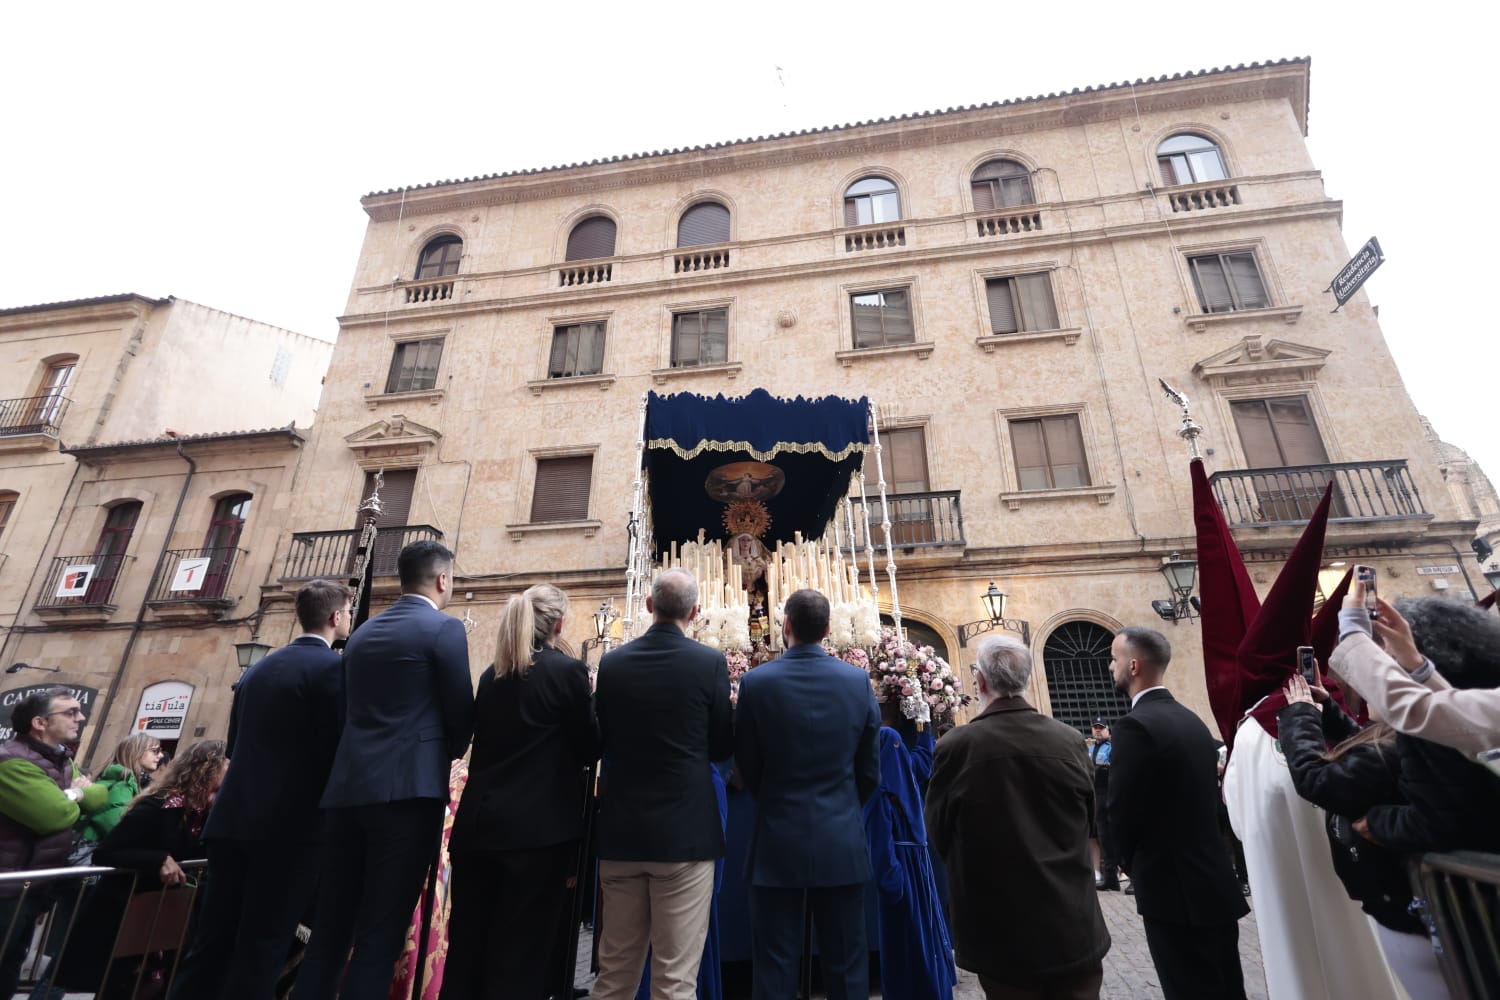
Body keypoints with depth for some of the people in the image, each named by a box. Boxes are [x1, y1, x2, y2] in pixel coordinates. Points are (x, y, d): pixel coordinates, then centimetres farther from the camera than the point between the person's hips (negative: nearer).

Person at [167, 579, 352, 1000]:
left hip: (233, 817, 7)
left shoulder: (258, 667, 12)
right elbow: (336, 749, -14)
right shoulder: (332, 666, -12)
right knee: (262, 947, 2)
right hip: (292, 823, -7)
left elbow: (235, 746, 16)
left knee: (211, 939, 14)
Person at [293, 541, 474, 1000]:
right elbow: (461, 712, -6)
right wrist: (447, 755, 16)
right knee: (381, 932, 0)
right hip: (407, 788, -7)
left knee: (330, 925, 15)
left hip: (347, 786, 7)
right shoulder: (444, 628, -7)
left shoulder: (362, 632, 14)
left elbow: (353, 709, 17)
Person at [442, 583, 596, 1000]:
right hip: (538, 827, -6)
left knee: (468, 939, 17)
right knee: (521, 946, 6)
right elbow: (588, 746, -4)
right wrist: (587, 698, 11)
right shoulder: (567, 669, -12)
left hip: (478, 822, 6)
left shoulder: (492, 674, 6)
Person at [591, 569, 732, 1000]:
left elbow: (601, 741, 5)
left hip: (621, 831, 4)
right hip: (685, 831, -3)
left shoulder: (612, 662, -4)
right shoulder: (709, 662, -12)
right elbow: (722, 746, -4)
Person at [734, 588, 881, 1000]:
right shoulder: (859, 680, -5)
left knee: (774, 962, 11)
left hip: (778, 839, -1)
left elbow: (747, 766, -2)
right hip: (842, 839, 2)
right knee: (845, 961, 15)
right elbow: (870, 769, 2)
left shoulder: (756, 681, -11)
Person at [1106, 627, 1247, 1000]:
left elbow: (1120, 813, -18)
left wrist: (1135, 867, 2)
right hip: (1216, 883, 8)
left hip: (1174, 891, -8)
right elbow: (1207, 798, 11)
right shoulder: (1193, 720, 6)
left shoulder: (1135, 726, -21)